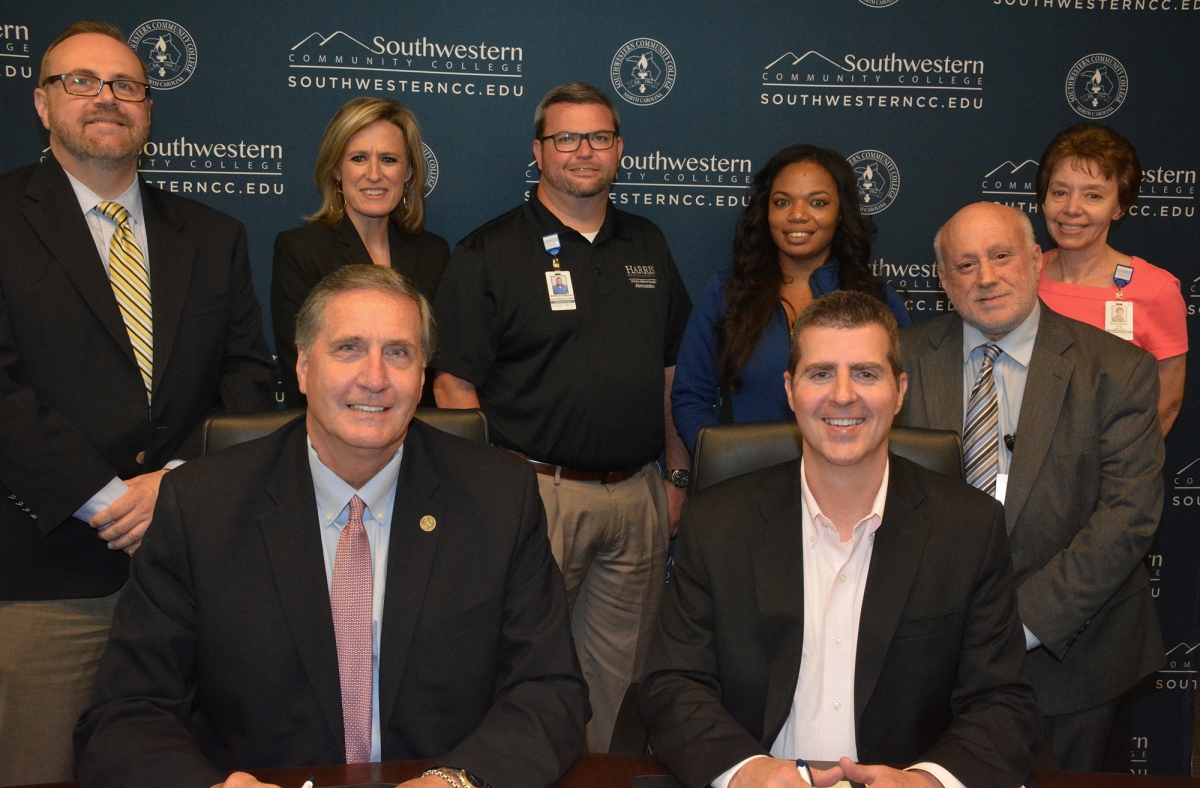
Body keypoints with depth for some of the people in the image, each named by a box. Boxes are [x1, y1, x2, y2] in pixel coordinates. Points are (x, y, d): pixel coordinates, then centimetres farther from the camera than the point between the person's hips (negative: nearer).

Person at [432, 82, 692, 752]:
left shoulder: (648, 246, 13)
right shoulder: (489, 254, -2)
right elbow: (455, 383, -6)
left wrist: (678, 477, 13)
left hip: (638, 493, 5)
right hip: (538, 490, -4)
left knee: (623, 672, 12)